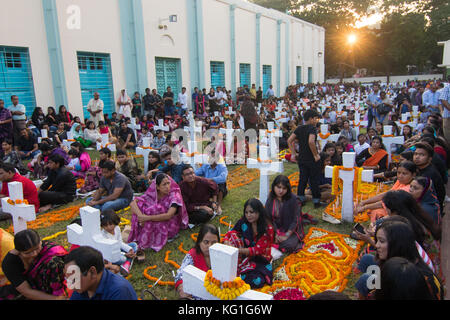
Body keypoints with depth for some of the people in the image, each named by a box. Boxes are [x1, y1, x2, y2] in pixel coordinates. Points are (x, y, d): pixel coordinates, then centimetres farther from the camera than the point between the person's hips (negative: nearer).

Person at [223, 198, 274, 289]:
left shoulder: (268, 229, -14)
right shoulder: (243, 222, -4)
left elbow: (257, 250, -21)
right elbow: (229, 234, -6)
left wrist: (237, 250, -34)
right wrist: (227, 243, -31)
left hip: (260, 260, -3)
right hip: (244, 257, 3)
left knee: (256, 281, -33)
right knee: (234, 236, -23)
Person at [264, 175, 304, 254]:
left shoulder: (292, 199, -15)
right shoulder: (270, 199, -4)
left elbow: (295, 220, -14)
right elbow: (268, 218, -2)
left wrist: (286, 235, -18)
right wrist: (276, 234, -13)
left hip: (291, 230, -3)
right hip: (275, 229, 4)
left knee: (287, 245, -28)